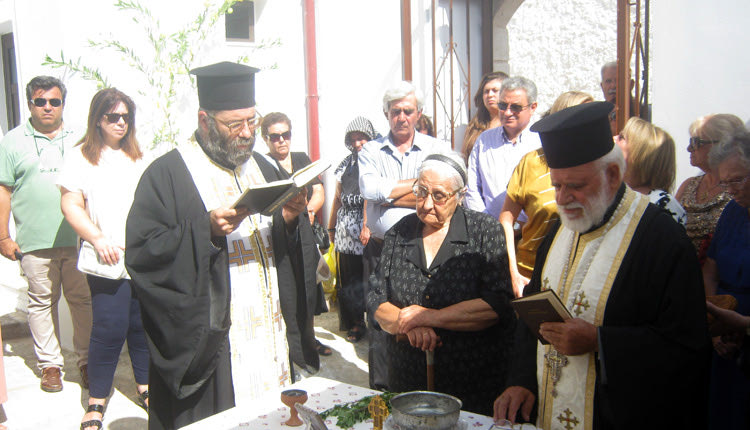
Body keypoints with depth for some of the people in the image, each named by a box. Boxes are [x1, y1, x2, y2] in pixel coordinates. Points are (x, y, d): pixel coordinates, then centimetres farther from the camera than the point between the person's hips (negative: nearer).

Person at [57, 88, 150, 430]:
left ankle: (145, 384, 25)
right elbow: (70, 206, -3)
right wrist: (99, 240, -14)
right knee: (110, 327, -7)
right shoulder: (80, 157, 2)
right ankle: (96, 401, 8)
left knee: (143, 323, 7)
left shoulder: (137, 157, 16)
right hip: (107, 260, -4)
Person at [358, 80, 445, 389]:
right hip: (379, 249, 1)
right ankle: (380, 391, 21)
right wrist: (416, 183, -8)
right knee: (380, 322, 6)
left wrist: (389, 197, -8)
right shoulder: (371, 150, 9)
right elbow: (369, 189, -11)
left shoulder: (435, 149, 6)